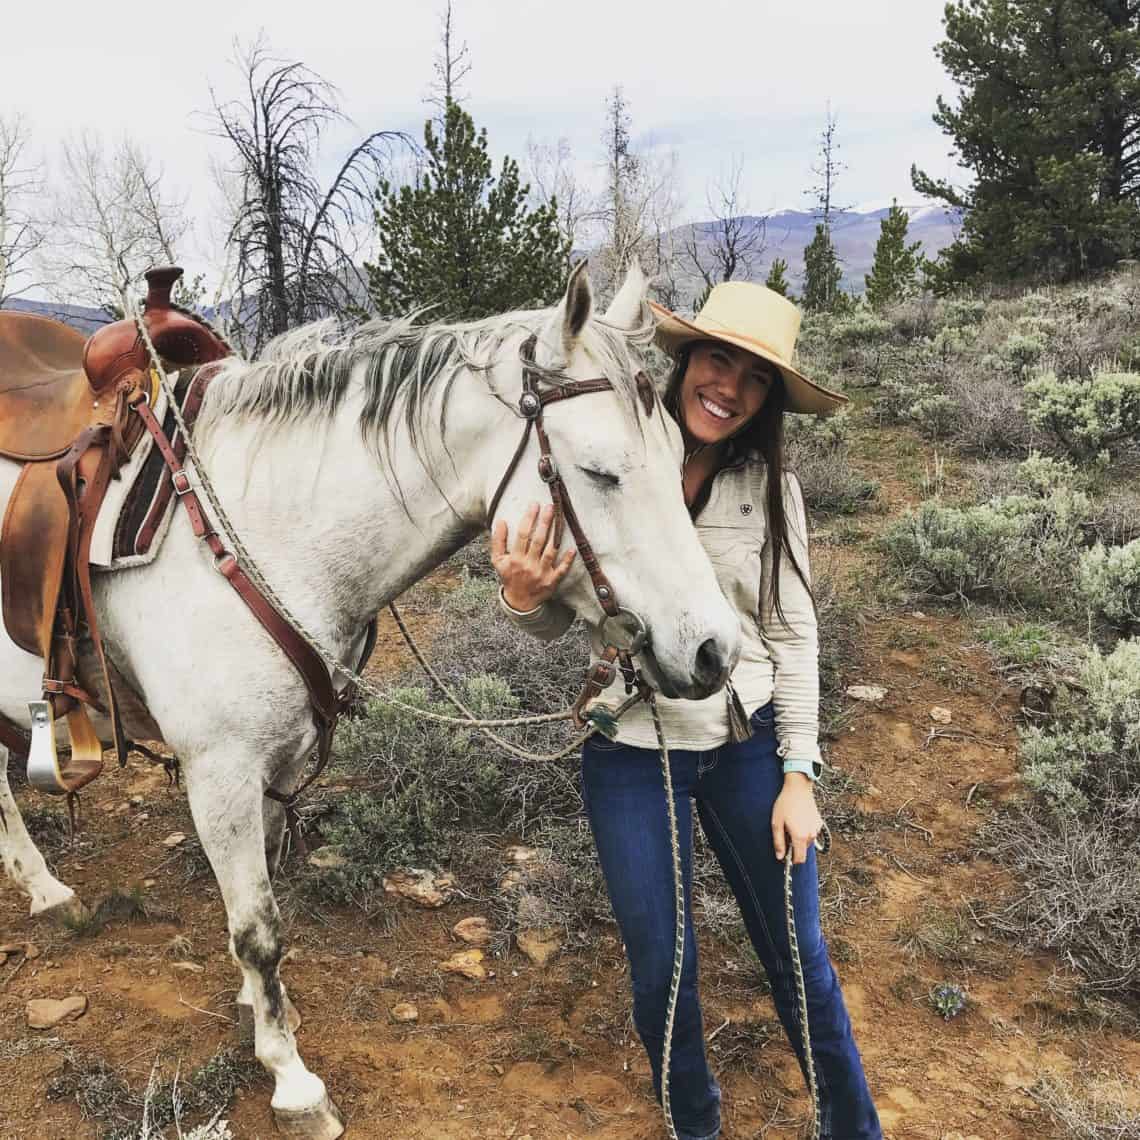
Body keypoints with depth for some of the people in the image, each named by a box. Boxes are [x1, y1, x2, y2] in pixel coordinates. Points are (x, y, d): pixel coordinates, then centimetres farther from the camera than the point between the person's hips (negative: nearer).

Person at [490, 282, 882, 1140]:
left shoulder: (772, 489, -6)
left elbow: (793, 636, -1)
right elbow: (558, 623, -4)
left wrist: (798, 774, -2)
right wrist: (523, 598, -28)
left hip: (748, 745, 1)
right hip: (631, 753, -1)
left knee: (799, 955, 14)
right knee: (661, 969, 11)